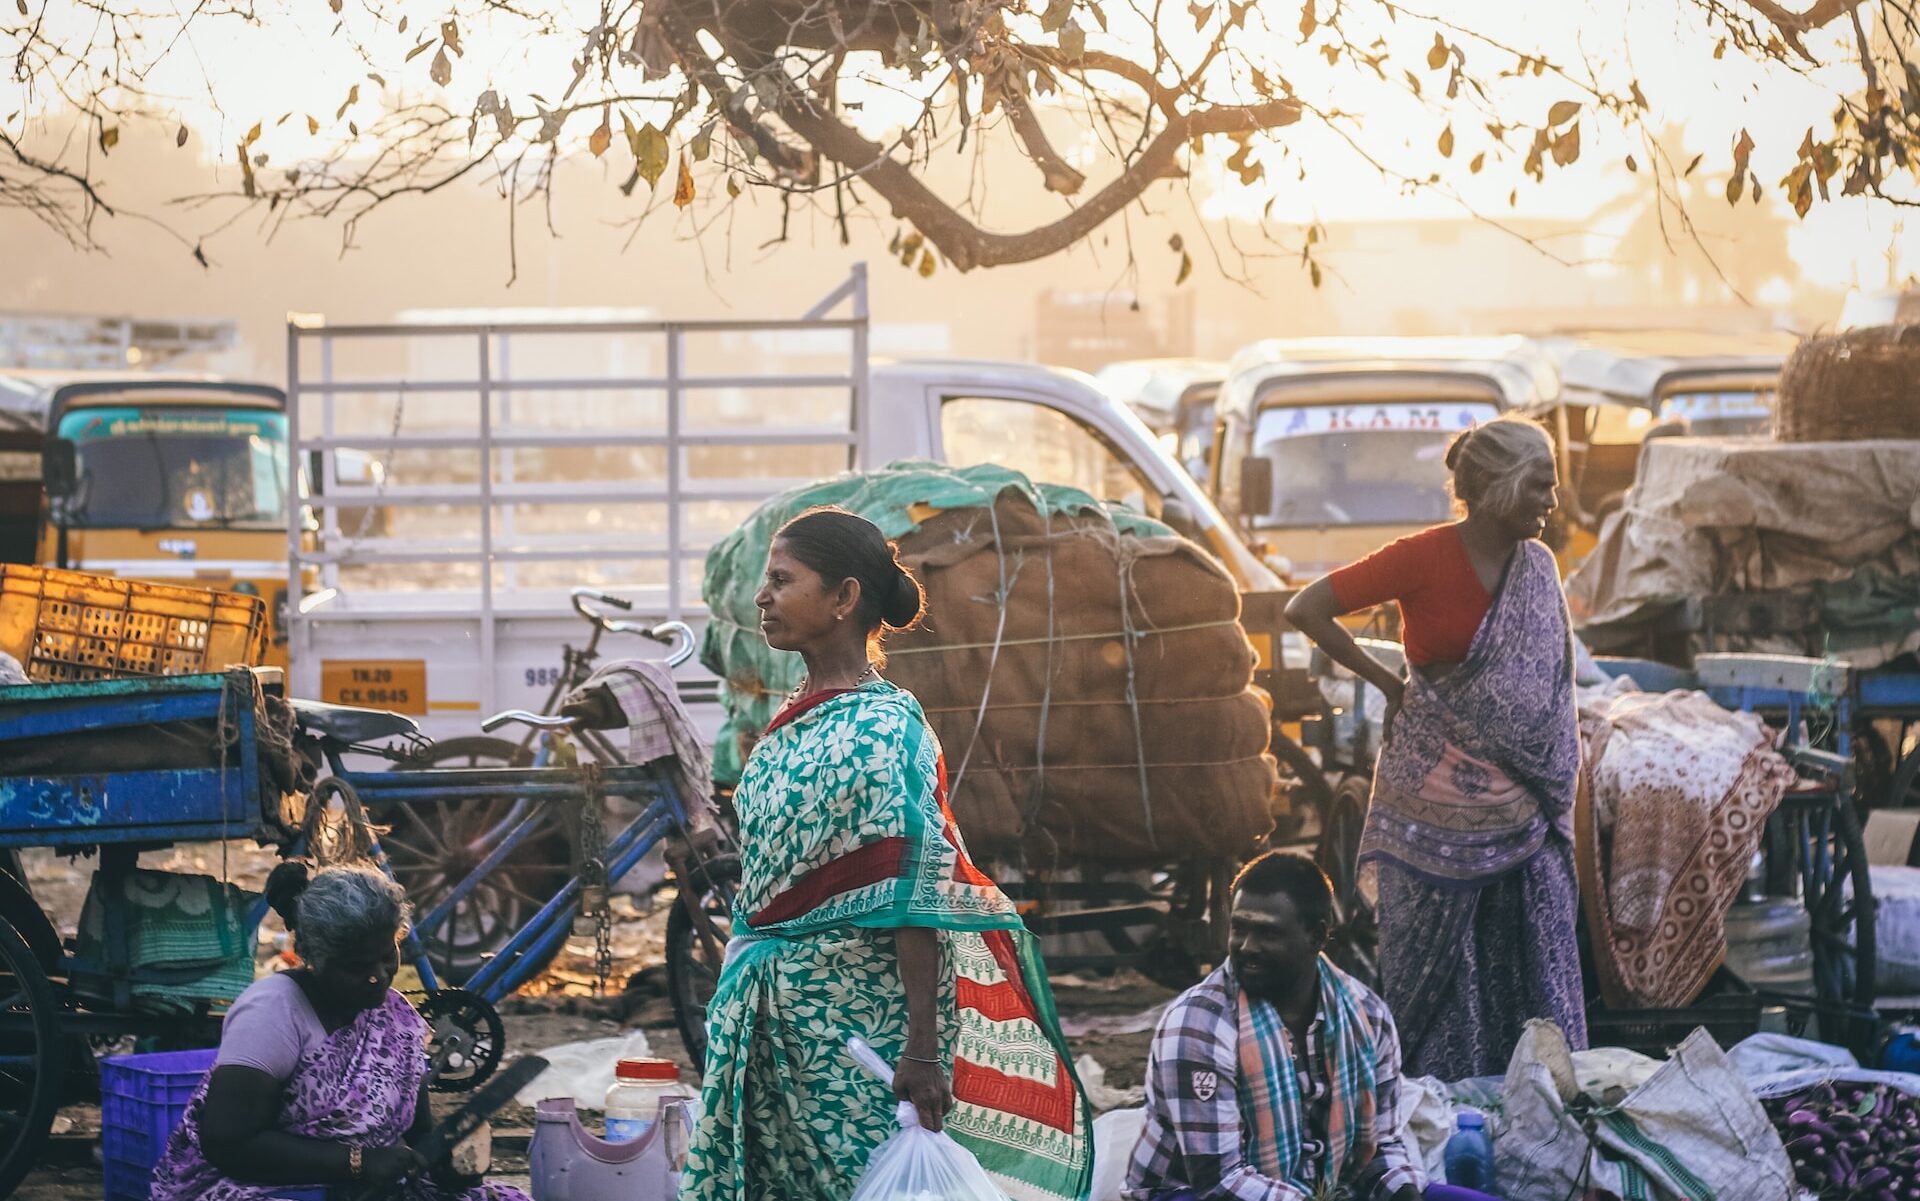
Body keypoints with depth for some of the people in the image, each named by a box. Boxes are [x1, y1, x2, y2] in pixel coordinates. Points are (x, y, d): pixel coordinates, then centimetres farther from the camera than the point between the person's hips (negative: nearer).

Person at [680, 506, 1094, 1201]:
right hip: (777, 1016, 8)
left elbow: (916, 897, -21)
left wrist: (922, 1051, -25)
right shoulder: (796, 720, 10)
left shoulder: (880, 730, -15)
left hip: (852, 1018, -8)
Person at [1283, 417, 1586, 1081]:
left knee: (1537, 951, 5)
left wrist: (1553, 789, 8)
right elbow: (1305, 610, -10)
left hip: (1518, 796, 5)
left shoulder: (1537, 566, 4)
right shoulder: (1424, 558, -12)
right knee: (1434, 952, 3)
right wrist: (1389, 684, -4)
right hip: (1436, 793, -5)